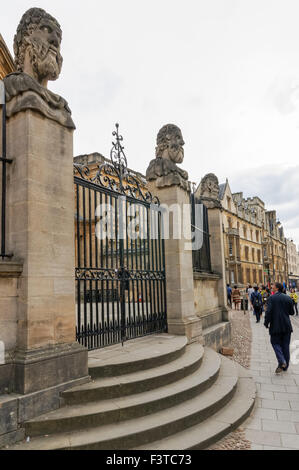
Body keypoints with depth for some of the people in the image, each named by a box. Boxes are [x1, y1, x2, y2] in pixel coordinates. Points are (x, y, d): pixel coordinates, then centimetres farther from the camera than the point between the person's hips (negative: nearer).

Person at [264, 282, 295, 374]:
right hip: (287, 326, 4)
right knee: (285, 345, 12)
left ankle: (282, 362, -10)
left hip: (275, 326, -4)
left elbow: (268, 312, -16)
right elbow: (292, 312, 6)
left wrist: (266, 323, -5)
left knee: (275, 343, 9)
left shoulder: (271, 298, -9)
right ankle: (285, 366, 18)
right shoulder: (288, 298, 2)